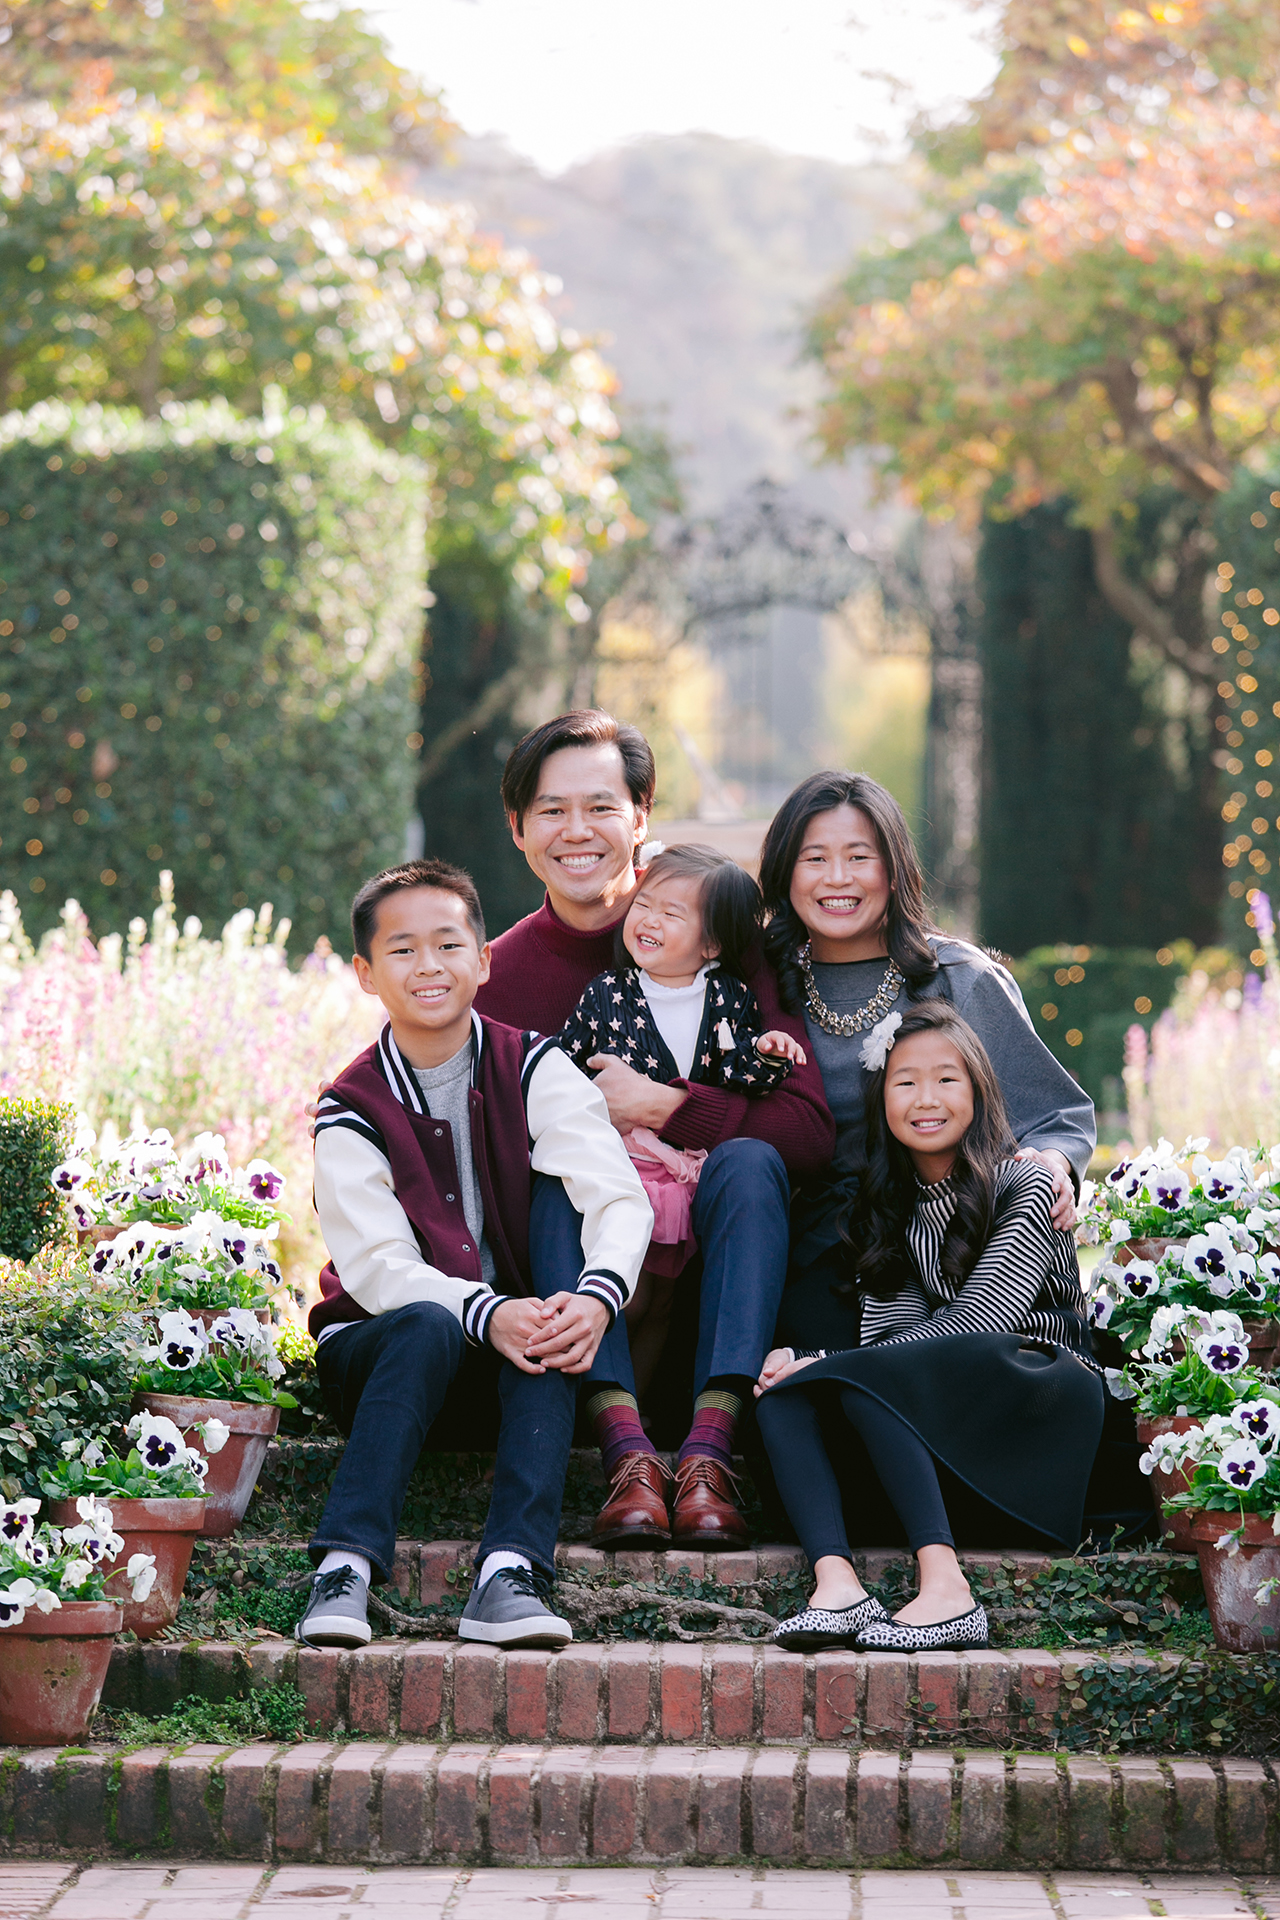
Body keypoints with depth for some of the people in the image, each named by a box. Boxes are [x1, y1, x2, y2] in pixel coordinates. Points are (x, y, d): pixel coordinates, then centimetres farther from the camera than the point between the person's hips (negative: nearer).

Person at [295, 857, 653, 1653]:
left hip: (516, 1350, 1)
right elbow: (376, 1266, -17)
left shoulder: (536, 1069, -2)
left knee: (558, 1317, -32)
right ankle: (345, 1569, -43)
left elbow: (619, 1199, -16)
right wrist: (486, 1315, -37)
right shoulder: (351, 1111, -4)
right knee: (427, 1325, -34)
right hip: (377, 1347, -1)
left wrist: (596, 1297, -38)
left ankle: (512, 1572, -43)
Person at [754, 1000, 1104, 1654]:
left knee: (865, 1378, -30)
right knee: (783, 1398, -17)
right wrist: (807, 1367, -20)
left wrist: (830, 1366, -19)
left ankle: (946, 1591, -44)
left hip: (1043, 1394, -6)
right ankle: (836, 1582, -41)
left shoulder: (1025, 1187, -2)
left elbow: (978, 1321, -15)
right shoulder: (890, 1209, 16)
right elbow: (887, 1333, 4)